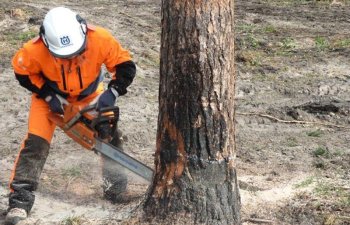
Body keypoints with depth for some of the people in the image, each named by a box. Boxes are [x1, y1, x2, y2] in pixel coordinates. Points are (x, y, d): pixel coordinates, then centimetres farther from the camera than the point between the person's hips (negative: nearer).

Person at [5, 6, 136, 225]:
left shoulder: (100, 39, -37)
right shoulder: (35, 50, -38)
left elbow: (125, 65, -24)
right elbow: (23, 73, -17)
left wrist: (112, 92, -36)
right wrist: (49, 97, -23)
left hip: (89, 91, 2)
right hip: (50, 94, -2)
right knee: (35, 142, -12)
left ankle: (115, 182, 14)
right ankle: (20, 199, -10)